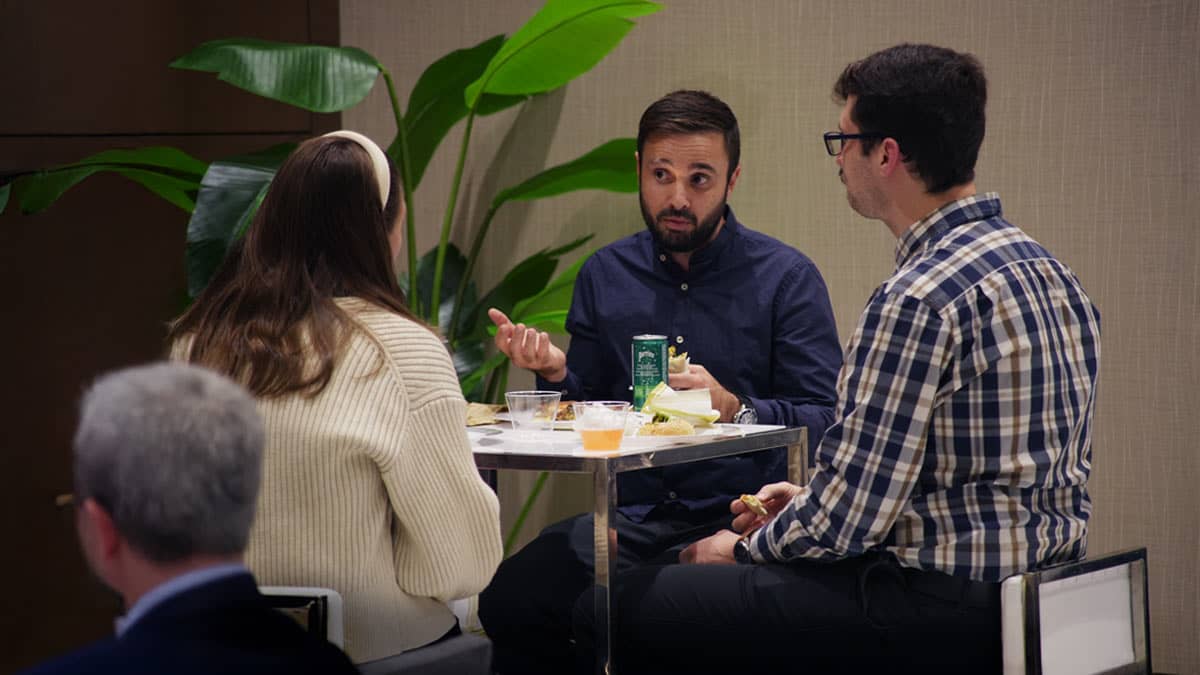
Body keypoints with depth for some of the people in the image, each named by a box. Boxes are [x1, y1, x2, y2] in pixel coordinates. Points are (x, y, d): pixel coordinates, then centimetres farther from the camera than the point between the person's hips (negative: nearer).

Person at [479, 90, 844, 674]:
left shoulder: (786, 277, 1)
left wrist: (734, 408, -23)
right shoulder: (605, 274, 14)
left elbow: (826, 423, -6)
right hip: (631, 517, 4)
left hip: (741, 519, -4)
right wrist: (555, 373, -2)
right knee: (509, 601, -23)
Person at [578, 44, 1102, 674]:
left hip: (945, 621, -10)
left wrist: (743, 549, 1)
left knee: (619, 607, -6)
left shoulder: (917, 301, -20)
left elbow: (847, 519, -19)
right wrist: (810, 502, 19)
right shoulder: (1044, 268, 11)